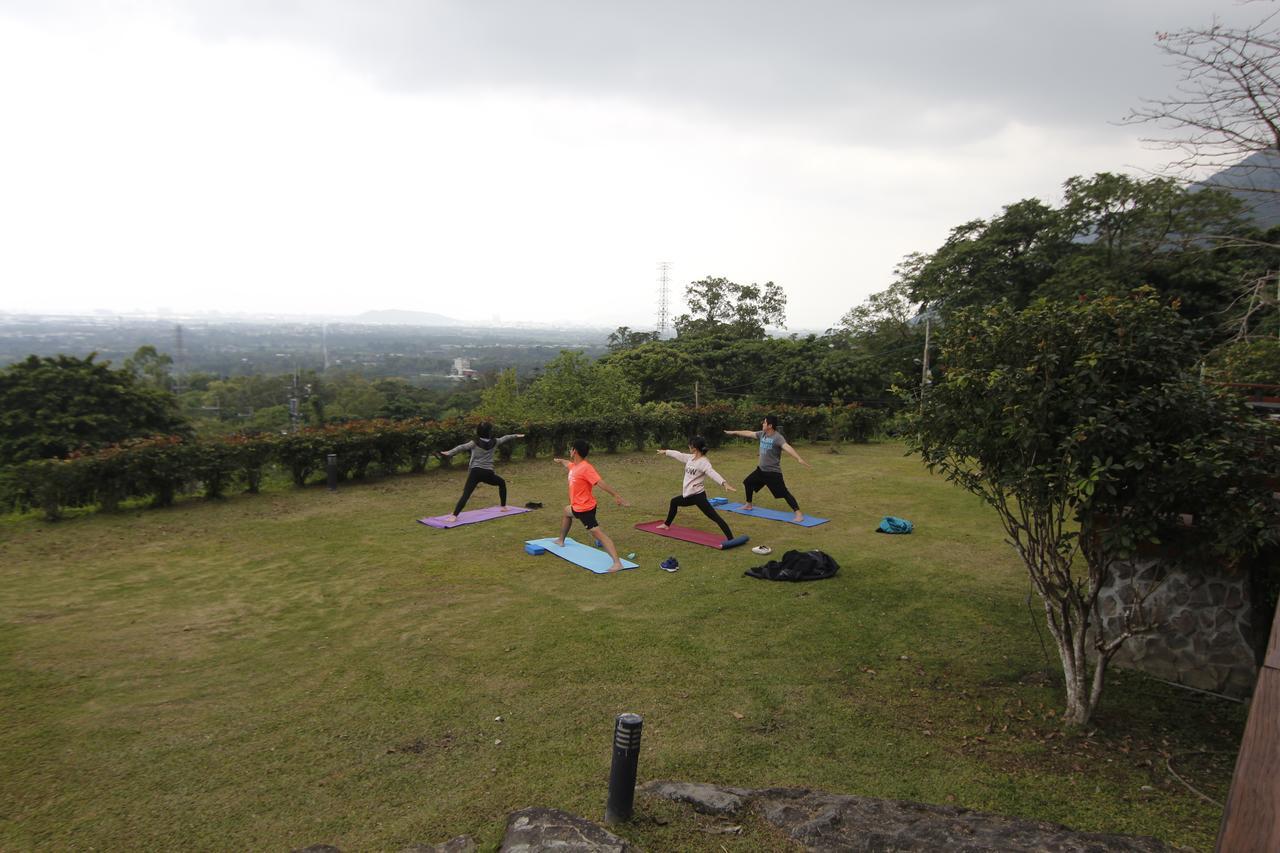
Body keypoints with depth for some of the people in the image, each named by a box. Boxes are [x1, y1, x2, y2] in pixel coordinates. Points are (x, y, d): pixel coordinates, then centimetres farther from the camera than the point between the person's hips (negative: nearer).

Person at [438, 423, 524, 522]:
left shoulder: (475, 442, 0)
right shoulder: (494, 442, 9)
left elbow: (462, 447, -15)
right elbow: (505, 438, 27)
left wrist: (449, 453, -21)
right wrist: (516, 435, 43)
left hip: (476, 472, -2)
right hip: (488, 473, 2)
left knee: (466, 495, -12)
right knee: (502, 483, 32)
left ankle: (454, 516, -27)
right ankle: (504, 507, 36)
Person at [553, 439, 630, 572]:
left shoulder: (585, 468, -22)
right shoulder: (574, 466, 7)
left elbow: (600, 482, -32)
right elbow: (567, 463, 33)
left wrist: (616, 495, -38)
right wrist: (560, 460, 56)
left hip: (585, 508, -10)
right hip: (578, 507, 10)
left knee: (599, 534, -20)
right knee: (567, 511, 37)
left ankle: (617, 563, -30)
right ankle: (561, 540, 56)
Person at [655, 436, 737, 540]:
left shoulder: (704, 462, -18)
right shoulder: (690, 458, 8)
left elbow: (713, 473, -33)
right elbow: (678, 454, 24)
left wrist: (724, 483, -50)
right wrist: (665, 452, 39)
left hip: (698, 495, -10)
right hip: (688, 495, 10)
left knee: (715, 517, -17)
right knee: (674, 501, 33)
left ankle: (731, 540, -24)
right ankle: (666, 524, 55)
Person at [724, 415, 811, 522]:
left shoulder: (777, 437, -23)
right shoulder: (762, 434, 2)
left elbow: (787, 447, -39)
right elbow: (749, 433, 17)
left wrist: (799, 459, -53)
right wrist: (734, 432, 27)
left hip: (773, 472, -9)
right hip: (761, 469, 9)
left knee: (784, 493, -14)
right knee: (747, 483, 23)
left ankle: (799, 514, -14)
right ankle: (748, 505, 42)